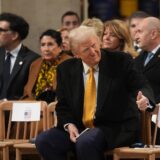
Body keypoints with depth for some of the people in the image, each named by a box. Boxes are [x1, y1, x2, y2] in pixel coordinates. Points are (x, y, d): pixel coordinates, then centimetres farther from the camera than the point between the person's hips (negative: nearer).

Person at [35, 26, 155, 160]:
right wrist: (68, 124, -9)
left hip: (116, 129, -4)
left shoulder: (120, 61, -2)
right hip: (78, 129, 4)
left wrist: (144, 99, -31)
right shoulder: (66, 69, 8)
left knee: (86, 141, -35)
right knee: (43, 141, -19)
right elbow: (63, 105, 12)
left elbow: (141, 87, -6)